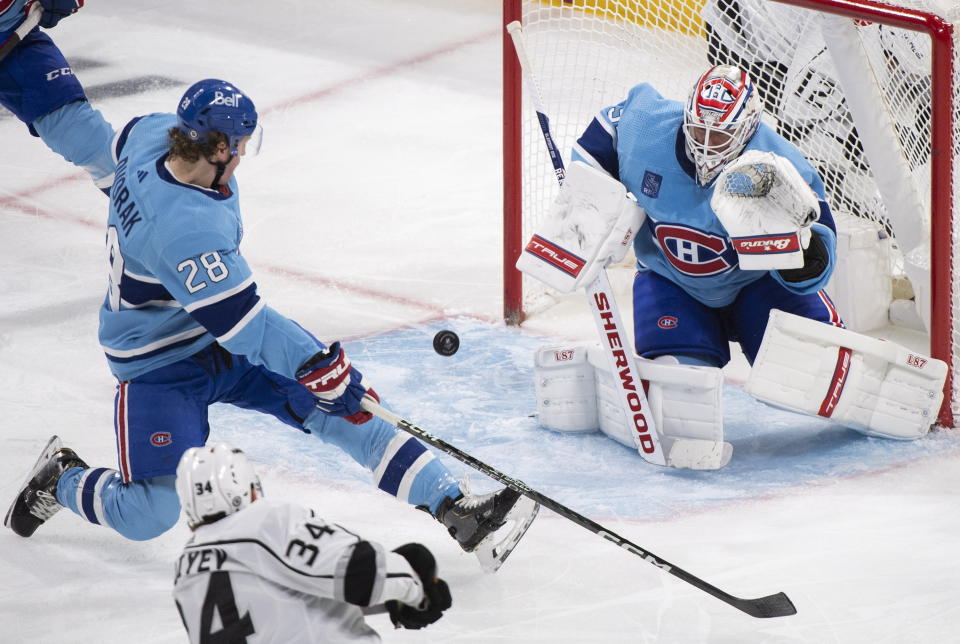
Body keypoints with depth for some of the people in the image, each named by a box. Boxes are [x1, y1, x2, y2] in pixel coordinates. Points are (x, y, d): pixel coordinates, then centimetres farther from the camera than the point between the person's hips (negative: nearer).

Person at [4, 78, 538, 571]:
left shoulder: (152, 132, -13)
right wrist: (321, 369, -30)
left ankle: (456, 508, -9)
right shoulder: (184, 229, -38)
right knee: (149, 517, -10)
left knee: (340, 411, -5)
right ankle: (62, 478, 22)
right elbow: (241, 324, -36)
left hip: (227, 339, 9)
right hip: (161, 366, -9)